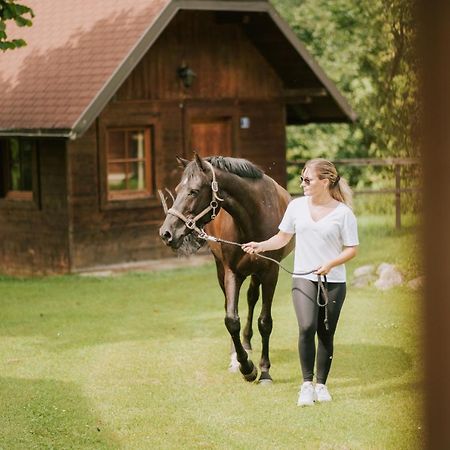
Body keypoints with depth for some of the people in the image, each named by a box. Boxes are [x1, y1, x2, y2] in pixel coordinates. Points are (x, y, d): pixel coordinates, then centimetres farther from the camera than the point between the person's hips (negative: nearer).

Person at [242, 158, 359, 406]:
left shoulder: (343, 213, -5)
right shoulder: (297, 206, 4)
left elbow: (351, 249, -4)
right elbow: (283, 238, 13)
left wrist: (331, 264, -19)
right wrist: (261, 246, -4)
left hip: (333, 281, -1)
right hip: (303, 278, 1)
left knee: (326, 333, 5)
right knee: (307, 327, -18)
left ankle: (321, 384, 20)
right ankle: (307, 383, -7)